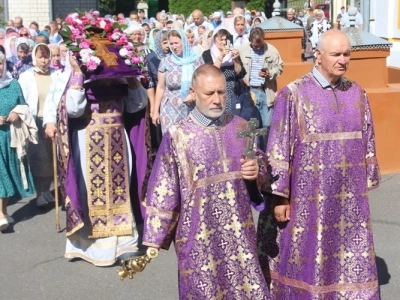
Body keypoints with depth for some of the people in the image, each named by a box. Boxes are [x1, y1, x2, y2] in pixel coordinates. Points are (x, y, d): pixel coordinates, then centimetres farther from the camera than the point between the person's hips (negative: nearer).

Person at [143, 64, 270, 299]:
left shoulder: (241, 127, 1)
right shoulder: (177, 135, -9)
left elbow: (262, 163, 14)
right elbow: (163, 191, -7)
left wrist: (257, 170, -10)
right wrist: (154, 238, -7)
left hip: (239, 231, 3)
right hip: (199, 236, -3)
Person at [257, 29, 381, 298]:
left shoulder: (357, 94, 5)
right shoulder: (294, 94, -10)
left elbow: (367, 142, 12)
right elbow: (279, 148, -10)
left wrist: (368, 183, 12)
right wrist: (279, 195, -10)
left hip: (349, 197, 5)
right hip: (309, 197, -4)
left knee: (353, 261, 11)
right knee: (308, 260, 7)